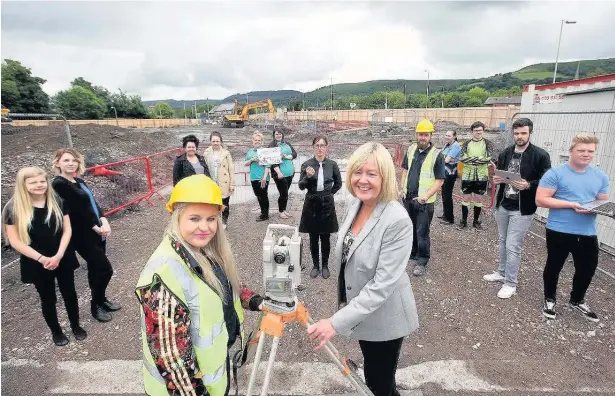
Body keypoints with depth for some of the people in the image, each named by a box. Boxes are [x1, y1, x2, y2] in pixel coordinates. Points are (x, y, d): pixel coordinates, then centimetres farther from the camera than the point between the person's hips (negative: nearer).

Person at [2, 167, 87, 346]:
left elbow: (67, 230, -2)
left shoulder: (57, 202, -3)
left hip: (63, 259, 2)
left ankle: (76, 326, 35)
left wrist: (58, 255, -14)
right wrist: (41, 258, -17)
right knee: (48, 299, 13)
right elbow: (14, 241, -9)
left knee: (69, 293, 14)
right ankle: (56, 331, 34)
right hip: (36, 263, -2)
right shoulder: (13, 208, -10)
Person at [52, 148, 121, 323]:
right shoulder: (59, 184, -13)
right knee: (105, 269, -4)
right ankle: (96, 306, 16)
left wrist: (104, 221, -9)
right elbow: (74, 210, -16)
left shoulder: (80, 181, 10)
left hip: (97, 232, 8)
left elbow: (93, 202, 6)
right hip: (82, 235, -8)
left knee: (96, 269, 18)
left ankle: (101, 300, 34)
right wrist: (95, 227, -12)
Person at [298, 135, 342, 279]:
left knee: (325, 238, 9)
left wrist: (329, 193, 9)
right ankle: (315, 266, 25)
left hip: (327, 204, 0)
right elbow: (301, 186, -10)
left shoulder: (332, 164, -3)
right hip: (311, 204, 0)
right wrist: (307, 176, -26)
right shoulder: (306, 164, -5)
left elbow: (338, 183, 12)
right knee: (313, 238, 9)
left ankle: (325, 266, 25)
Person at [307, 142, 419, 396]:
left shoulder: (398, 220, -29)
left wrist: (337, 323, -32)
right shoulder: (354, 203, -5)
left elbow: (382, 284, -30)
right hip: (360, 311, 7)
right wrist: (344, 298, 17)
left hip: (384, 318, -7)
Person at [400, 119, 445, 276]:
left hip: (424, 201, -5)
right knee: (410, 228, 19)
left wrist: (426, 196, -21)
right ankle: (412, 252, 37)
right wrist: (403, 188, 5)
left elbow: (439, 180, -11)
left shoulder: (436, 154, -12)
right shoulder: (411, 149, 3)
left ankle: (422, 262, 15)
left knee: (422, 232, 1)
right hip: (408, 198, 5)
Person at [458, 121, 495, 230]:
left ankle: (476, 221, 23)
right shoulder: (466, 144, 3)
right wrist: (480, 159, -17)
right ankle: (463, 221, 19)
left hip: (481, 176, 0)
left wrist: (471, 159, -16)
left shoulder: (488, 144, 0)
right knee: (466, 199, 6)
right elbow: (462, 158, -11)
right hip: (467, 175, 0)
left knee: (478, 200, 9)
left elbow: (488, 158, -14)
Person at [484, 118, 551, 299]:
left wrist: (528, 185, -26)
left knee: (513, 246, -3)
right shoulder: (505, 153, 6)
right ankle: (502, 273, 35)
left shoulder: (540, 155, -10)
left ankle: (511, 284, 12)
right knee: (503, 241, 18)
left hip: (522, 209, -6)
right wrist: (496, 179, -6)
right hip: (502, 205, 6)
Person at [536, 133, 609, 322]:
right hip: (559, 231, -5)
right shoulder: (556, 173, -11)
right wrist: (571, 204, -22)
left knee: (587, 269, 16)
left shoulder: (601, 176, 6)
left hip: (588, 233, 5)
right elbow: (541, 200, -15)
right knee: (554, 266, 12)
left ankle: (577, 301, 41)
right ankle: (550, 299, 33)